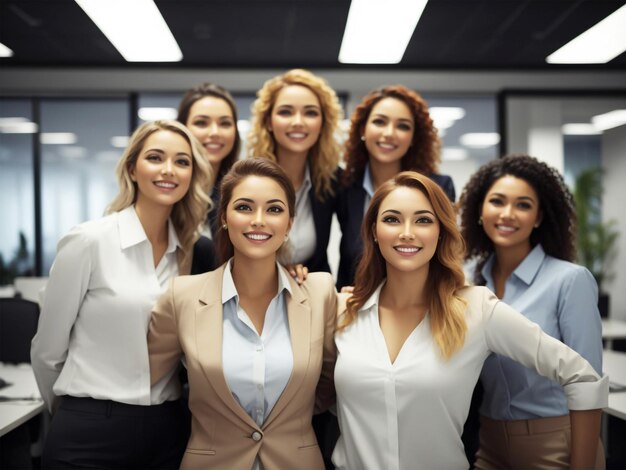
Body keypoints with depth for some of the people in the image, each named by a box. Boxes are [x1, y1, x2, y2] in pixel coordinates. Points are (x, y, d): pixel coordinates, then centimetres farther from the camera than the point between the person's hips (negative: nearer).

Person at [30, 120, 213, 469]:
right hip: (90, 433, -4)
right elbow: (47, 350, -3)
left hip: (168, 430, 4)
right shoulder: (88, 241, -11)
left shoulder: (191, 250, 2)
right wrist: (80, 414, 7)